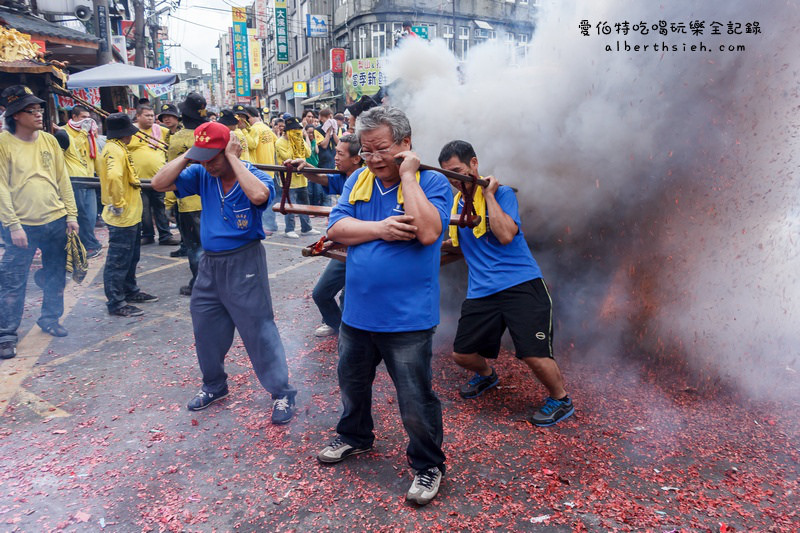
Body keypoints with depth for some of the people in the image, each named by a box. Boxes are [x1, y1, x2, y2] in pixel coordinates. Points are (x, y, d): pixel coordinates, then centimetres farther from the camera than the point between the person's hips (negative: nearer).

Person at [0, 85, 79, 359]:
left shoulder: (49, 140, 4)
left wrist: (71, 214, 5)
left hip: (56, 221, 5)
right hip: (22, 225, -4)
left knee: (55, 277, 15)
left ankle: (50, 318, 34)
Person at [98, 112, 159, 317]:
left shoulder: (117, 149, 13)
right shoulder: (115, 151, -19)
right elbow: (114, 177, -38)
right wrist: (118, 203, -27)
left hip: (130, 216, 10)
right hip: (122, 217, -10)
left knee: (131, 257, 22)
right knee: (118, 261, -1)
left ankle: (130, 291, 37)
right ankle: (116, 303, 7)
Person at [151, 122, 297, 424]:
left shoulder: (254, 176, -13)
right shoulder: (201, 175, 0)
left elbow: (259, 195, -37)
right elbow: (159, 183, -4)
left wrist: (233, 158, -26)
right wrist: (188, 155, -11)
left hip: (244, 264, -6)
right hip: (210, 263, 6)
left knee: (258, 329, -2)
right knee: (205, 329, 18)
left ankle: (282, 393, 13)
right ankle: (214, 385, 41)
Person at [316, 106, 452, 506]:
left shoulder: (431, 183, -9)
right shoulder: (358, 181, 6)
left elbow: (428, 232, -26)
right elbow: (336, 228, -4)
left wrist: (407, 175, -21)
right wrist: (380, 229, -18)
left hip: (406, 318, -6)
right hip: (357, 312, 6)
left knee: (415, 401, 4)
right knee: (352, 383, 26)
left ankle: (428, 465, 28)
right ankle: (354, 436, 52)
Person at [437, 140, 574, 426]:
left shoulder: (502, 193, -3)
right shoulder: (455, 203, 13)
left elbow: (505, 235, -19)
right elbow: (452, 242, 24)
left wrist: (488, 194, -13)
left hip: (521, 285, -5)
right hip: (481, 292, 6)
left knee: (535, 356, -13)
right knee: (462, 354, 6)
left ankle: (561, 400, 17)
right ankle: (486, 374, 42)